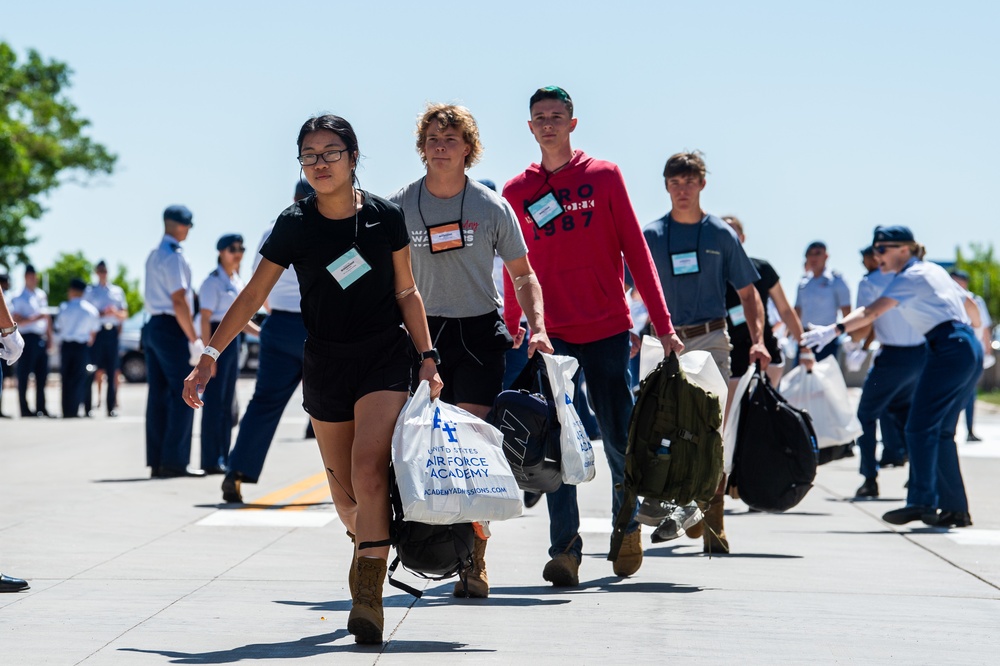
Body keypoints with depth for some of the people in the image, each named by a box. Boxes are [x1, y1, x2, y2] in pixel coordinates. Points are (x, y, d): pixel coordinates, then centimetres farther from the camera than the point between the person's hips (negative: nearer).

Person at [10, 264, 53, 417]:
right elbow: (16, 321, -11)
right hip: (28, 338, -6)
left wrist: (49, 337, 13)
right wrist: (35, 318, -21)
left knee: (42, 374, 8)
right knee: (24, 375, -2)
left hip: (42, 339, 6)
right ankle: (24, 409, 2)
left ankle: (41, 408, 15)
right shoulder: (19, 298, -5)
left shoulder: (42, 295, 15)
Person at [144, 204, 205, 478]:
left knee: (158, 395, 8)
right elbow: (178, 302, -18)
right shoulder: (174, 257, -13)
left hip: (153, 327, 9)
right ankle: (174, 461, -11)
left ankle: (157, 462, 8)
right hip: (171, 329, -9)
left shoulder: (153, 256, 17)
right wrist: (194, 339, -17)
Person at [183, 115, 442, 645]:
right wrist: (210, 356, -6)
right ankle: (366, 546, 41)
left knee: (370, 467, -21)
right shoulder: (295, 225, -4)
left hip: (385, 358, -2)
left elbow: (406, 292, 6)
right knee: (344, 488, 8)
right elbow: (253, 295, -1)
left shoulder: (385, 217, -4)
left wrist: (427, 356, 0)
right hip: (325, 364, 2)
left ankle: (368, 593, -20)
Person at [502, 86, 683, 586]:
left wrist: (662, 324, -1)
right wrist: (509, 331, 6)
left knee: (618, 438, 5)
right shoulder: (516, 192, 8)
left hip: (608, 328, 0)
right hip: (552, 333, 1)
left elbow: (636, 252, 3)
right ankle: (565, 549, -5)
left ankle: (627, 526, 28)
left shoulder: (604, 177, 4)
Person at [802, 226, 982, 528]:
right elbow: (970, 306, 28)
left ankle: (921, 501, -22)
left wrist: (834, 330, -28)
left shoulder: (910, 277, -5)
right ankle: (956, 509, 10)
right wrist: (975, 329, 48)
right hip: (970, 349, 9)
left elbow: (872, 311, -18)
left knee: (920, 427, -12)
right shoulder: (934, 270, 20)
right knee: (941, 431, 12)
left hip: (948, 348, -9)